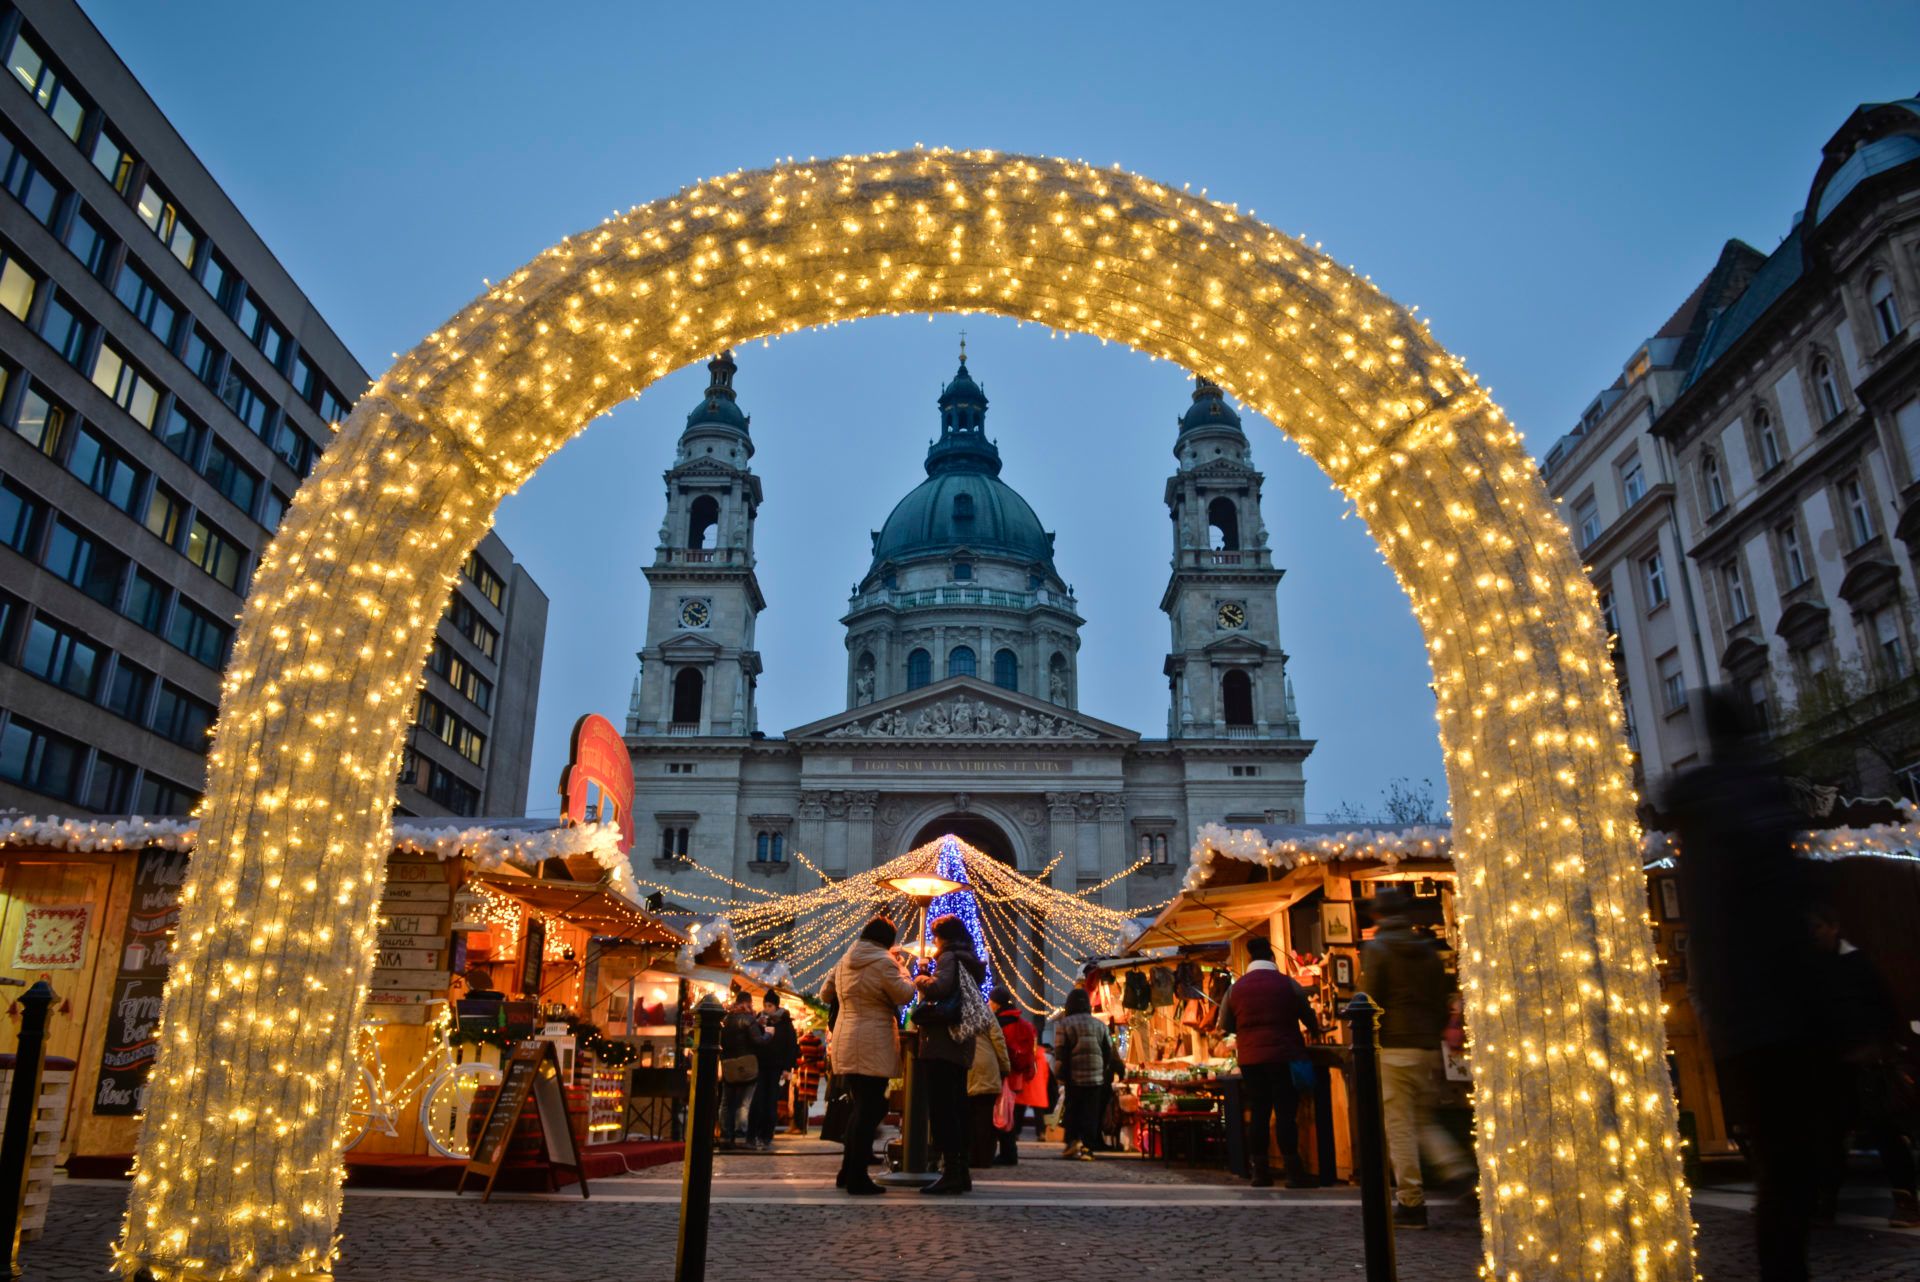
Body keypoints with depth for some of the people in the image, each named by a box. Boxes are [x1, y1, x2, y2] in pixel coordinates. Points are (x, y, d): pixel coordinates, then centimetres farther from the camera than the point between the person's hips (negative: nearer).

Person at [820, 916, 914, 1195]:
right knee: (868, 1111, -3)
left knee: (860, 1107, 19)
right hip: (873, 1046, -8)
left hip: (845, 1045, 8)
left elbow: (826, 994, 22)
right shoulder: (883, 962, -12)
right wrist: (901, 968, 4)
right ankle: (857, 1179, -1)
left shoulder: (844, 962, 12)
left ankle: (848, 1173, 23)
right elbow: (905, 994, -10)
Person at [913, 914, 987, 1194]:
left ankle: (951, 1173, -9)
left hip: (942, 1045, -9)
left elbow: (940, 987, -26)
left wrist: (920, 981, -7)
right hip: (961, 1047, 9)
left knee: (941, 1110, -8)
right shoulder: (968, 962, 18)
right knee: (956, 1109, 13)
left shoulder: (949, 957, -8)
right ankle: (961, 1171, 16)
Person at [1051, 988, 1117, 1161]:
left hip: (1073, 1077, -2)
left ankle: (1074, 1139, -9)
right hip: (1096, 1077, 2)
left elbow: (1060, 1053, -8)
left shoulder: (1064, 1024, -2)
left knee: (1072, 1110, 9)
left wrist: (1060, 1075, -1)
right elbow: (1109, 1053, 11)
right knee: (1091, 1114, 6)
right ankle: (1087, 1148, 1)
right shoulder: (1100, 1025, 9)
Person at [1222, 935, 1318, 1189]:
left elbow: (1225, 1027, 11)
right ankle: (1294, 1172, -3)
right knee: (1286, 1112, -1)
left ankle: (1260, 1172, 10)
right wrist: (1315, 1032, 30)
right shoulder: (1288, 984, -3)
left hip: (1250, 1058, 3)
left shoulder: (1235, 988, 3)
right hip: (1284, 1056, -3)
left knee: (1258, 1113, 8)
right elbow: (1309, 1018, 8)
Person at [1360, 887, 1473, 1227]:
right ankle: (1458, 1168, 0)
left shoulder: (1376, 949, -6)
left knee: (1399, 1125, -2)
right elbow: (1441, 1002, 14)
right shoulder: (1429, 951, 12)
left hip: (1394, 1046, -6)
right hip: (1427, 1047, 6)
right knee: (1424, 1119, 19)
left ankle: (1410, 1203, -1)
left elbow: (1370, 1003, -11)